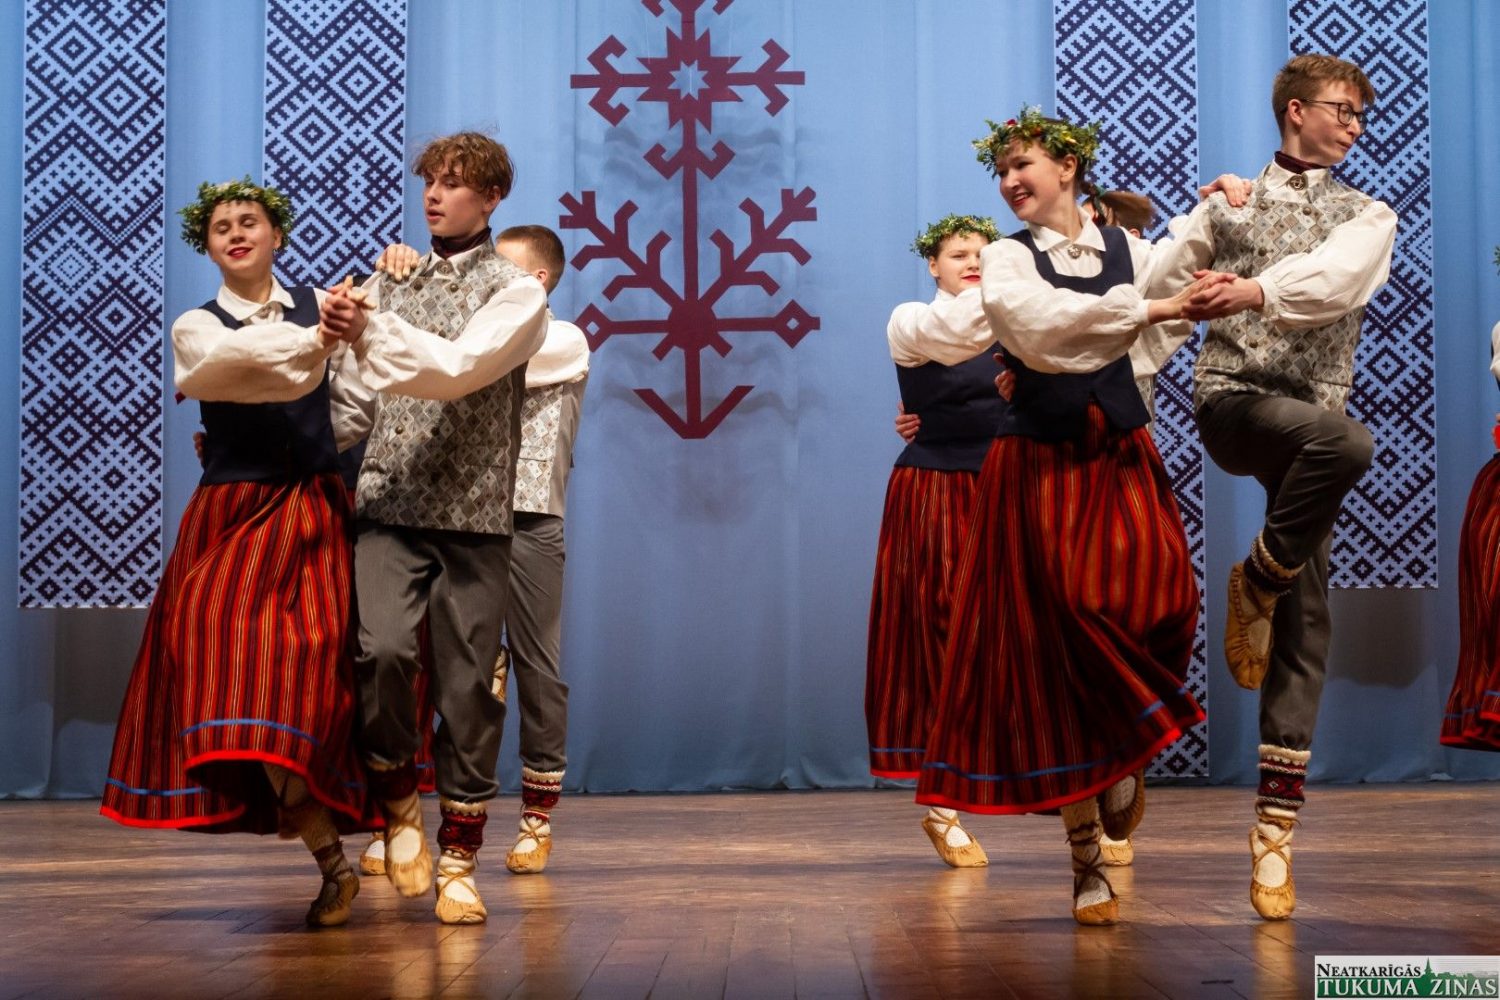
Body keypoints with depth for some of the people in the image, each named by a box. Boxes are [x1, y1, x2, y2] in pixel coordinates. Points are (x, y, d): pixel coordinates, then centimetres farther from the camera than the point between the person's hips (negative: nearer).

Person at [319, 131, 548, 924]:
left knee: (468, 686, 0)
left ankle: (458, 858, 13)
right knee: (382, 649, -21)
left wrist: (369, 333, -20)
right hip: (390, 507, 2)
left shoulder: (517, 292, 3)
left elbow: (460, 369, -15)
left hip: (474, 516, -2)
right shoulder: (390, 281, 15)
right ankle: (398, 801, 4)